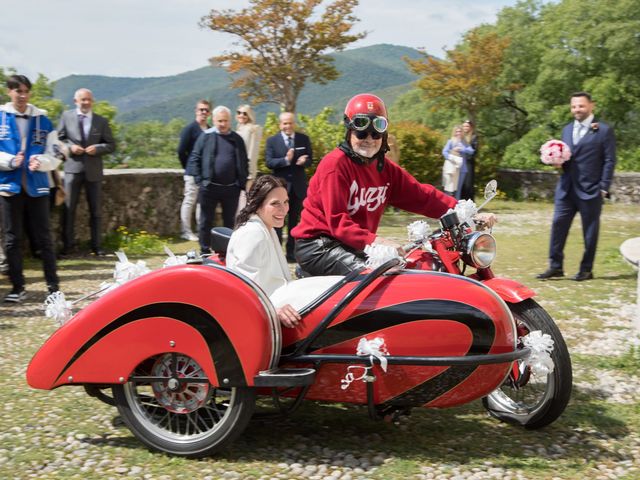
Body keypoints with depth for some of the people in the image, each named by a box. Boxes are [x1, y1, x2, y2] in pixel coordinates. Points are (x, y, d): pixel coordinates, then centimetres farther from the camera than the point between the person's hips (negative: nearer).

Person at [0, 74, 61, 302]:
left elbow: (55, 156, 5)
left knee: (44, 237, 4)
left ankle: (53, 286, 9)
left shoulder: (43, 120, 6)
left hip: (37, 187, 0)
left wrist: (40, 161, -16)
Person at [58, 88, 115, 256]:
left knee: (96, 210, 6)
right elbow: (59, 138, 7)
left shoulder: (102, 121, 7)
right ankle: (67, 244, 9)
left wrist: (98, 148, -12)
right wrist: (69, 147, -12)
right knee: (69, 208, 0)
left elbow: (111, 144, 7)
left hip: (93, 169, 1)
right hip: (73, 168, -1)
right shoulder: (66, 116, 4)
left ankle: (96, 245, 14)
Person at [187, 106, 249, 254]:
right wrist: (199, 181, -7)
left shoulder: (237, 139, 8)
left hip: (231, 188, 2)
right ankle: (205, 252, 15)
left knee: (230, 222, 9)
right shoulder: (206, 136, 1)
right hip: (209, 187, -2)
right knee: (206, 221, 6)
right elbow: (194, 159, 0)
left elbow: (244, 163, 12)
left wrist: (242, 183, 3)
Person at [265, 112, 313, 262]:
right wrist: (286, 160, -23)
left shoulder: (304, 139, 6)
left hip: (298, 186, 2)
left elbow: (310, 160, 6)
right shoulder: (272, 140, 0)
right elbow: (269, 162, -8)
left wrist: (303, 161, -18)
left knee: (294, 221, 9)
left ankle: (291, 252, 17)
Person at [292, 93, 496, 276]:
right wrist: (376, 240, -36)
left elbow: (422, 196, 4)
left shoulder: (386, 168, 9)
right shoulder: (335, 164, -15)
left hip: (357, 245, 8)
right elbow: (337, 221, -23)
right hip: (318, 244, -8)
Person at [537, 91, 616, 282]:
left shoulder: (604, 131, -3)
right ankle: (555, 266, 7)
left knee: (590, 230, 4)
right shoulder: (567, 129, 15)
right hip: (567, 188, 5)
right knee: (558, 224, 0)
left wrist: (604, 188, -10)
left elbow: (609, 161, -4)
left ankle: (586, 269, 13)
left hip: (590, 190, -5)